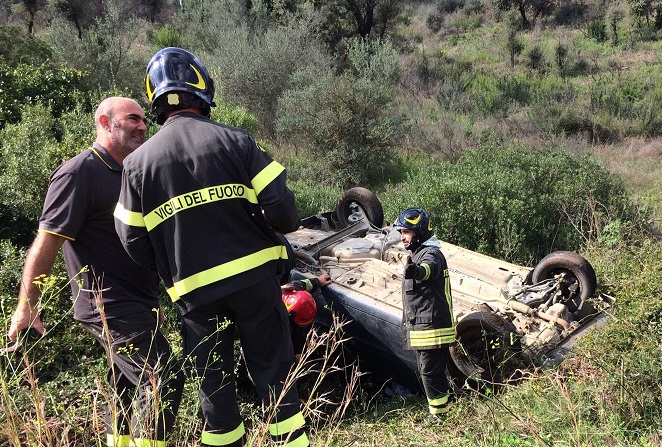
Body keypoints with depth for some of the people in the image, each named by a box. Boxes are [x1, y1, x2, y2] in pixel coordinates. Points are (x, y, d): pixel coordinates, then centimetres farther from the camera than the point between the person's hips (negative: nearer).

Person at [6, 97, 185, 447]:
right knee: (165, 381, -12)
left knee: (129, 389, 18)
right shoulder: (79, 173, -14)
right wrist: (26, 306, -18)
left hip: (134, 304, 9)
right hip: (109, 307, -9)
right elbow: (46, 242, -17)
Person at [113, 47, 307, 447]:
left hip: (195, 292, 2)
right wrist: (288, 224, 13)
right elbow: (279, 204, -9)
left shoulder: (138, 162, 1)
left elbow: (135, 242, 2)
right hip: (255, 278, -1)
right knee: (274, 372, 10)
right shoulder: (235, 140, -5)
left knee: (214, 385, 15)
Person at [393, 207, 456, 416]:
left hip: (432, 328, -11)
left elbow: (429, 268, -41)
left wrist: (416, 271, -66)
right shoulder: (418, 255, 18)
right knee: (428, 372, 19)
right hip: (421, 329, 11)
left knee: (431, 373, -5)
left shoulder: (431, 254, -15)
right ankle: (439, 410, 33)